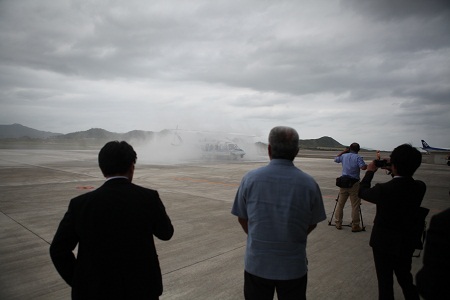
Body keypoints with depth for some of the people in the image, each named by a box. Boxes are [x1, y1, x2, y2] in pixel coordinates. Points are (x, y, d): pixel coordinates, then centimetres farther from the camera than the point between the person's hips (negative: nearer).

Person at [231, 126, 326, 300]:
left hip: (256, 264, 0)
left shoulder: (250, 179, -13)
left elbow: (242, 218, -1)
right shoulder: (309, 183, -11)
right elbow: (312, 224, 2)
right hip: (294, 267, 1)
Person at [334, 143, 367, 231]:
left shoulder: (344, 156, 6)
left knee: (340, 204, 12)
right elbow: (363, 167, -21)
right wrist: (369, 166, 0)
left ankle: (338, 223, 19)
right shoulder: (358, 157, -8)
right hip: (354, 184, -4)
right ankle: (355, 226, 6)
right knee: (355, 206, 3)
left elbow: (335, 159, 24)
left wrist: (343, 151, 26)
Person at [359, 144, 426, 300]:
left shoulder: (384, 189, -28)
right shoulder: (420, 187, -12)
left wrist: (370, 171, 3)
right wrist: (394, 172, 4)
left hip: (384, 243, -5)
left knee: (385, 282, 11)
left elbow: (362, 191, -9)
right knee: (406, 278, 25)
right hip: (407, 242, 5)